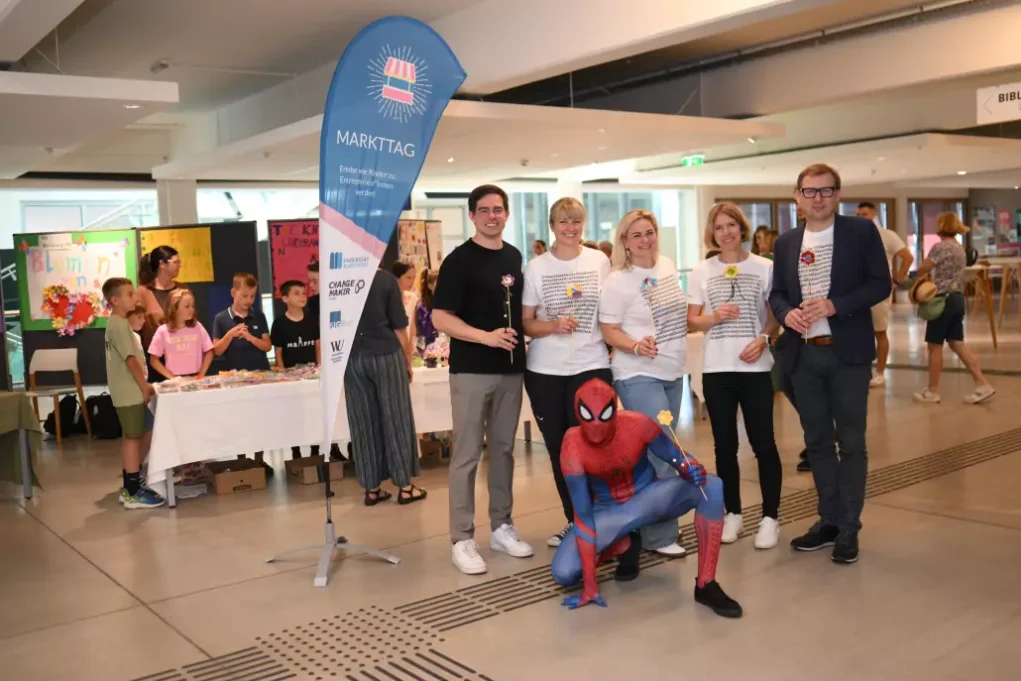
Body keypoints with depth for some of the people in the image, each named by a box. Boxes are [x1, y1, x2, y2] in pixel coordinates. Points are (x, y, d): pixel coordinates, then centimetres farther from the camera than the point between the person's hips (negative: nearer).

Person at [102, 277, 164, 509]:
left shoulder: (118, 323, 15)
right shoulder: (119, 325, -16)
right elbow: (131, 359, -20)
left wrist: (142, 386, 16)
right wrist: (145, 387, -14)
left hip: (130, 391, 10)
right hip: (130, 392, -10)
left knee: (133, 437, 16)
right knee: (134, 438, -5)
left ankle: (129, 485, 22)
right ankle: (133, 493, 0)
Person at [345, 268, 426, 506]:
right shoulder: (386, 279, -7)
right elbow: (399, 327, -5)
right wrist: (408, 360, 6)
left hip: (352, 358, 3)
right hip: (385, 355, -3)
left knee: (363, 422, 7)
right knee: (396, 419, 4)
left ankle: (372, 488, 12)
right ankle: (404, 486, 8)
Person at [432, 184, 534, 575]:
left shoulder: (515, 257, 10)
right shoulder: (459, 260, -8)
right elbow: (441, 318, -13)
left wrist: (524, 338, 6)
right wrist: (485, 336, -24)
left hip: (511, 368, 6)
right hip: (471, 371, -6)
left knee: (503, 450, 14)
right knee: (467, 455, 0)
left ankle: (502, 527, 25)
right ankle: (462, 540, 6)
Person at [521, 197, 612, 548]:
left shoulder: (599, 261, 3)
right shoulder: (536, 267, 1)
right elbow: (526, 323, 1)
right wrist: (553, 326, -17)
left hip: (592, 366, -1)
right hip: (544, 371, 1)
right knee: (558, 449, 8)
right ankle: (574, 521, 23)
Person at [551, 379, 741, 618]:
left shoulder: (638, 424, -27)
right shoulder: (573, 445, -28)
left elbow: (676, 456, -10)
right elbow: (583, 513, -27)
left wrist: (691, 469, -37)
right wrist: (590, 582, -28)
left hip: (649, 498, 0)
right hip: (607, 512, 0)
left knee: (711, 487, -28)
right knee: (563, 573, -18)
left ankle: (706, 585, -20)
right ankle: (625, 545, 10)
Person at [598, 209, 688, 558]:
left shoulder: (668, 266, 7)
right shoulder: (617, 281, -13)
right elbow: (609, 331, -13)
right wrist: (636, 346, -28)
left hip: (672, 372, 7)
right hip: (639, 376, -7)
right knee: (661, 452, -11)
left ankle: (658, 520, 26)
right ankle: (659, 535, -2)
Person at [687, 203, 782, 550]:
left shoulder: (764, 267, 2)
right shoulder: (701, 271, 6)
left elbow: (775, 315, 5)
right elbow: (692, 321, 6)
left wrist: (762, 339, -13)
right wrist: (715, 317, -14)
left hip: (755, 367, -2)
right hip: (716, 369, 2)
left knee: (763, 442, -1)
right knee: (725, 445, 9)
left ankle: (770, 517, 10)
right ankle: (733, 513, 21)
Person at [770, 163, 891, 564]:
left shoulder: (861, 231, -1)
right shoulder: (786, 243, 9)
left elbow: (880, 283, -6)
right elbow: (776, 292, 12)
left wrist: (835, 304, -19)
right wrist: (786, 312, -10)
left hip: (847, 351, -4)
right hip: (803, 354, 4)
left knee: (851, 441, 3)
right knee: (817, 441, 11)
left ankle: (848, 527, 13)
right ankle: (829, 520, 24)